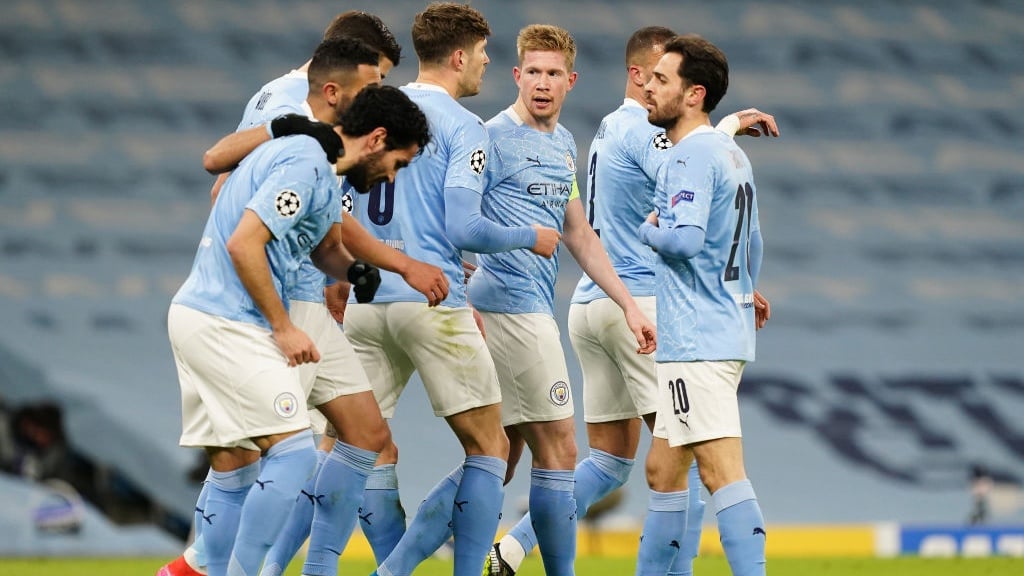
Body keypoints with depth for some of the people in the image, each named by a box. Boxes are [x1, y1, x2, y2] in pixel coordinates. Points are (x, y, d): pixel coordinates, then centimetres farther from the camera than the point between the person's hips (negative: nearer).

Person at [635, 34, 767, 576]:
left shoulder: (692, 156, -14)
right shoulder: (731, 154, 17)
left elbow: (684, 240, -26)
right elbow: (752, 246, 26)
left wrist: (649, 229, -6)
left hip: (697, 342, -10)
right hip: (727, 334, 10)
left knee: (721, 471, -15)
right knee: (663, 472, 16)